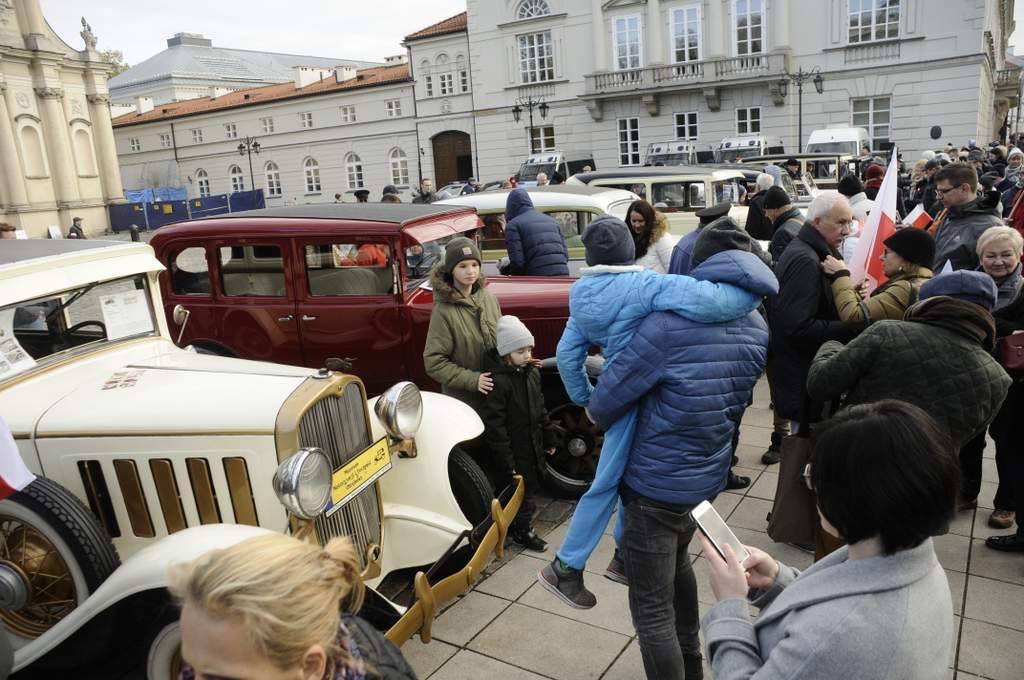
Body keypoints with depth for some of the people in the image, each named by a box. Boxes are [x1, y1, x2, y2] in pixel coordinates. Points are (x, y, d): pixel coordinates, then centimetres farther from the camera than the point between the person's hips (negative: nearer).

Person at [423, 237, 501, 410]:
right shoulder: (444, 311, -17)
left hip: (496, 392, 5)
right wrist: (471, 379, -22)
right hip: (462, 399, -5)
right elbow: (434, 363, -17)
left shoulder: (489, 298, -2)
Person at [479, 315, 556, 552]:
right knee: (520, 492, 5)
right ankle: (522, 531, 25)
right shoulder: (498, 381, -24)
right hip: (513, 452, -8)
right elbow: (493, 425, -23)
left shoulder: (532, 372, 2)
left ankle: (520, 525, 38)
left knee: (532, 486, 19)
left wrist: (548, 439, 17)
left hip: (532, 446, 8)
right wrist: (507, 462, -21)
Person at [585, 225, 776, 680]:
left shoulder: (670, 324, -25)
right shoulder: (758, 330, -2)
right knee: (677, 563, 31)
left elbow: (606, 403, -18)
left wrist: (597, 415, 4)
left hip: (656, 485, -8)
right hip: (708, 477, 8)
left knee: (651, 608, 6)